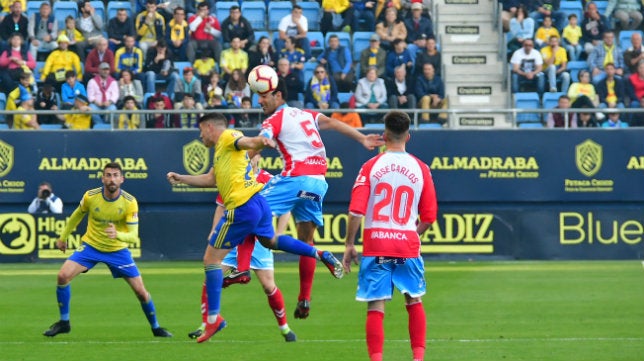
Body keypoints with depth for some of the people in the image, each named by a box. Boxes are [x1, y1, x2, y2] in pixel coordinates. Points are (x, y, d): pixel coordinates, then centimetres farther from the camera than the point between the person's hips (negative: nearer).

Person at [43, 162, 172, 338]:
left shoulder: (130, 202, -19)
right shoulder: (90, 197, -16)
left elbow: (133, 236, -22)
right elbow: (77, 215, 7)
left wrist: (118, 235, -43)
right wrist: (63, 237, 16)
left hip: (118, 250, -1)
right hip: (90, 245, 1)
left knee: (140, 291, -5)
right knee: (63, 275, -19)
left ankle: (156, 328, 20)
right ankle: (64, 322, -2)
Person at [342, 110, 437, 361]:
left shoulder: (371, 166, -3)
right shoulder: (421, 169, 3)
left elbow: (356, 211, -8)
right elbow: (429, 217, 5)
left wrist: (349, 244, 0)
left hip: (375, 244, -1)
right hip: (408, 243, 2)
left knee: (376, 307, 0)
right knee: (414, 302, 16)